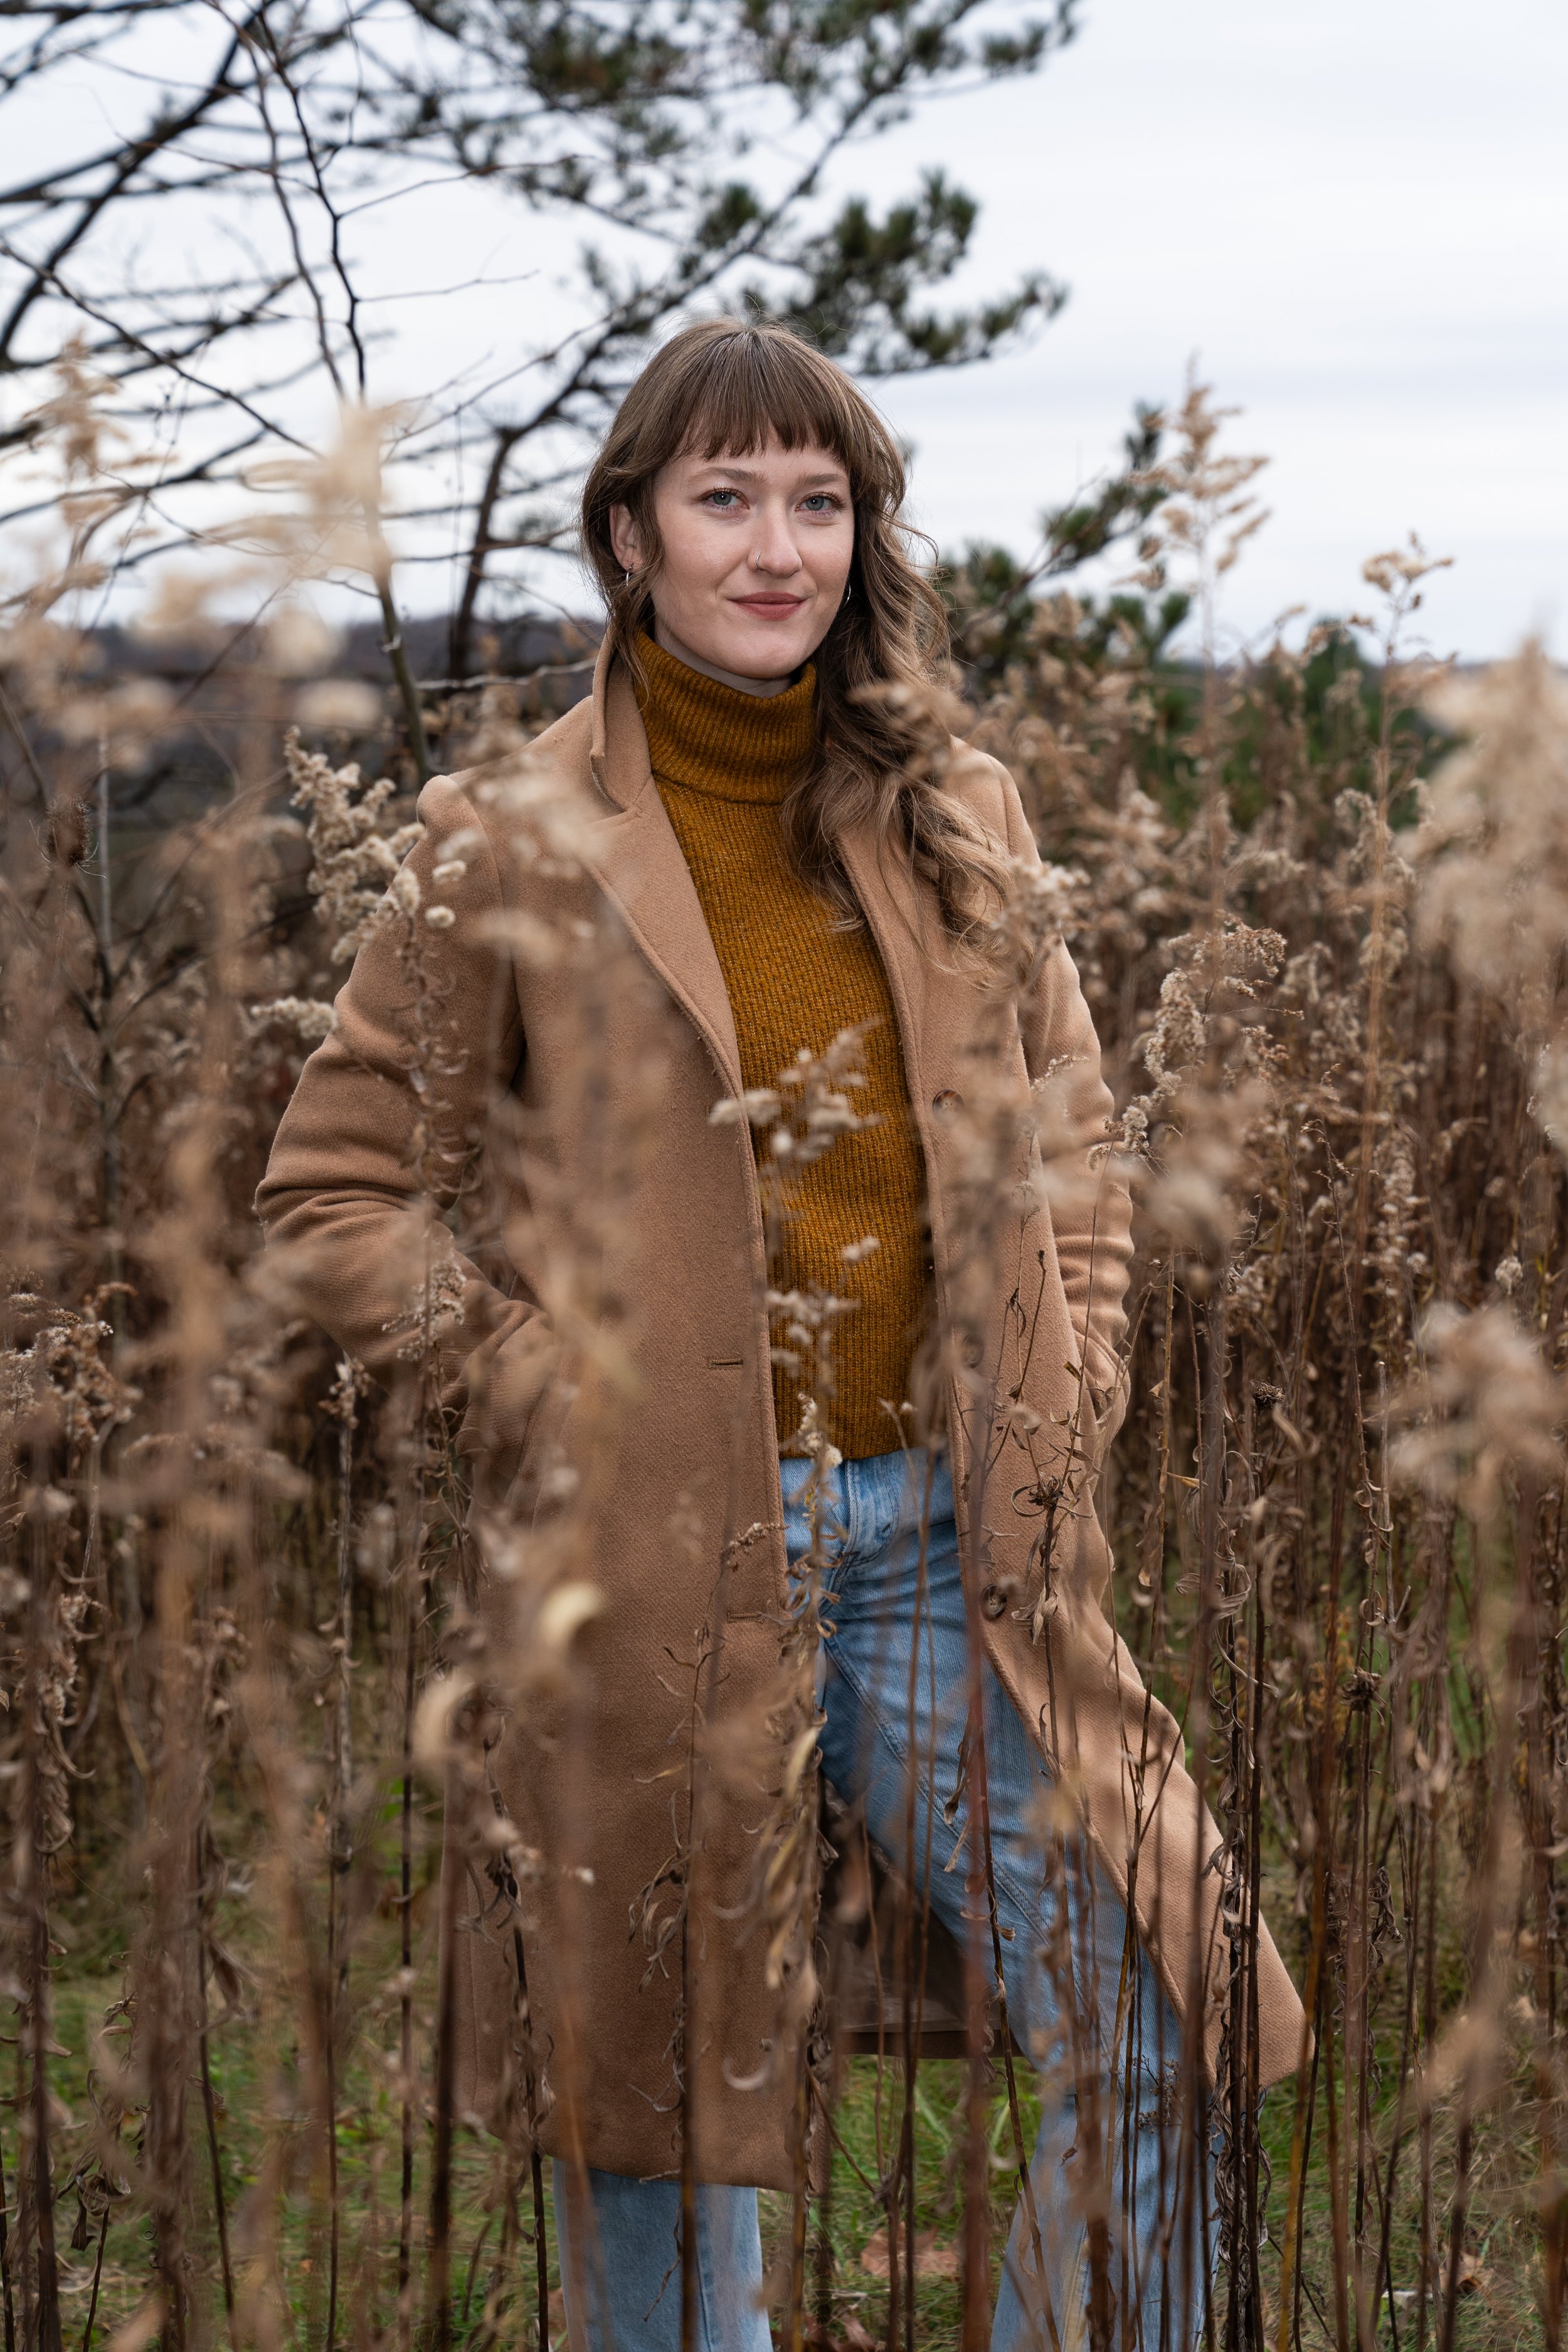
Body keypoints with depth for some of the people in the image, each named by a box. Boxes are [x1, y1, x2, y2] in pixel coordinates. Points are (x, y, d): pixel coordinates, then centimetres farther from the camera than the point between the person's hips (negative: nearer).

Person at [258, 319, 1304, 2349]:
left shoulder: (956, 827, 9)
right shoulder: (519, 851, -2)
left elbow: (1069, 1152, 18)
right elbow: (333, 1192, 2)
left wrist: (1065, 1408, 6)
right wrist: (535, 1393, -5)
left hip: (942, 1548, 4)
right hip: (660, 1566, -3)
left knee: (1155, 2045, 2)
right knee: (673, 2099, 7)